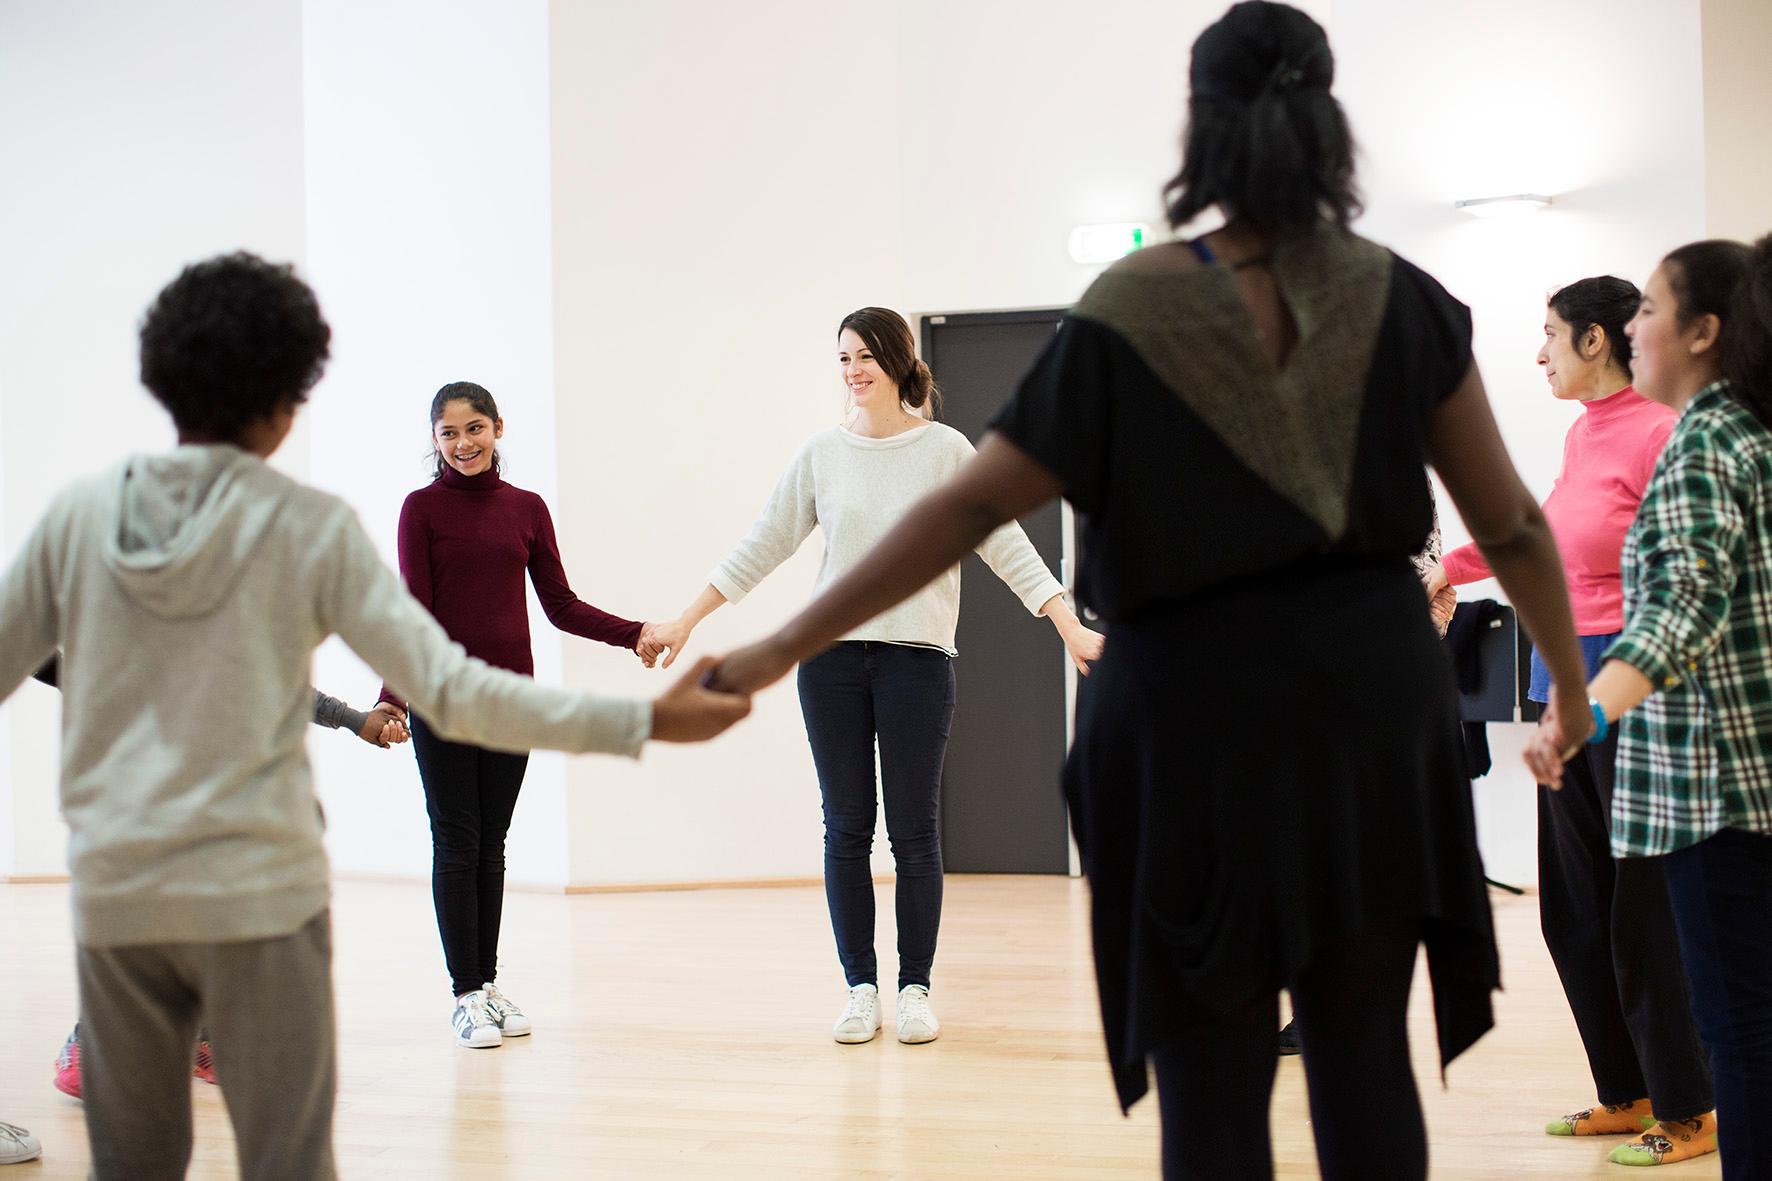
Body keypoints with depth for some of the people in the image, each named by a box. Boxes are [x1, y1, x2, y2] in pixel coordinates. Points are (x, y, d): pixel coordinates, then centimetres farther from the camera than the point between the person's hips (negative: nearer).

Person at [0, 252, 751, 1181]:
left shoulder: (76, 517, 1)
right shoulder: (308, 526, -7)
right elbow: (452, 692, -13)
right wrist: (646, 722, -12)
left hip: (113, 896, 3)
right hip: (258, 893, -3)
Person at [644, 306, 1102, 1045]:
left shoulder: (945, 451, 0)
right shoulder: (822, 454, 7)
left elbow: (1007, 547, -1)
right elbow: (763, 546, 12)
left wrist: (1071, 628, -9)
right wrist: (686, 621, 11)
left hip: (917, 658, -2)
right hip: (831, 656, 2)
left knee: (915, 830, 1)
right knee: (846, 829, 5)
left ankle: (915, 988, 11)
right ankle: (860, 988, 12)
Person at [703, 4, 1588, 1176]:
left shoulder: (1132, 312, -9)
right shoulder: (1397, 298, 0)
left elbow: (966, 510, -12)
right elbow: (1511, 522, 4)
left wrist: (786, 647, -8)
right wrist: (1573, 683, 19)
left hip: (1199, 708, -2)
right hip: (1371, 695, 3)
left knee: (1214, 1085, 5)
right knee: (1365, 1057, 10)